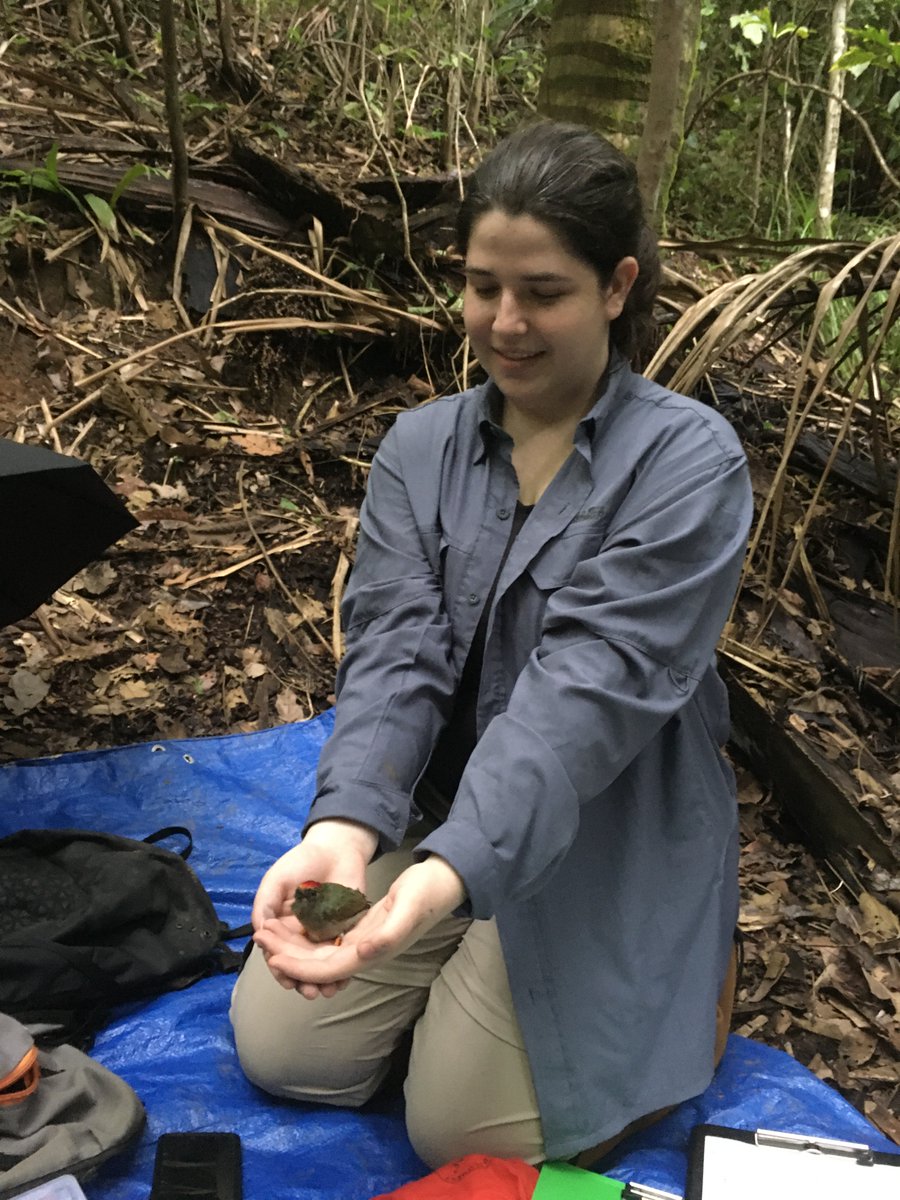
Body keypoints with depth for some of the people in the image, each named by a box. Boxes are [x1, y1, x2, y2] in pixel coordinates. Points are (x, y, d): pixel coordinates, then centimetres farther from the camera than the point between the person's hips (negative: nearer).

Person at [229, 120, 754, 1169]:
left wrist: (454, 868, -40)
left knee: (465, 1130, -6)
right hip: (438, 812, 5)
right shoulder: (420, 446, -1)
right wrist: (343, 824, -32)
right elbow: (395, 649, -13)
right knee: (278, 1047, -1)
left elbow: (592, 684, -27)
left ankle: (687, 972, 18)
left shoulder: (688, 461, -16)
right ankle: (465, 975, 25)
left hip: (604, 845, -4)